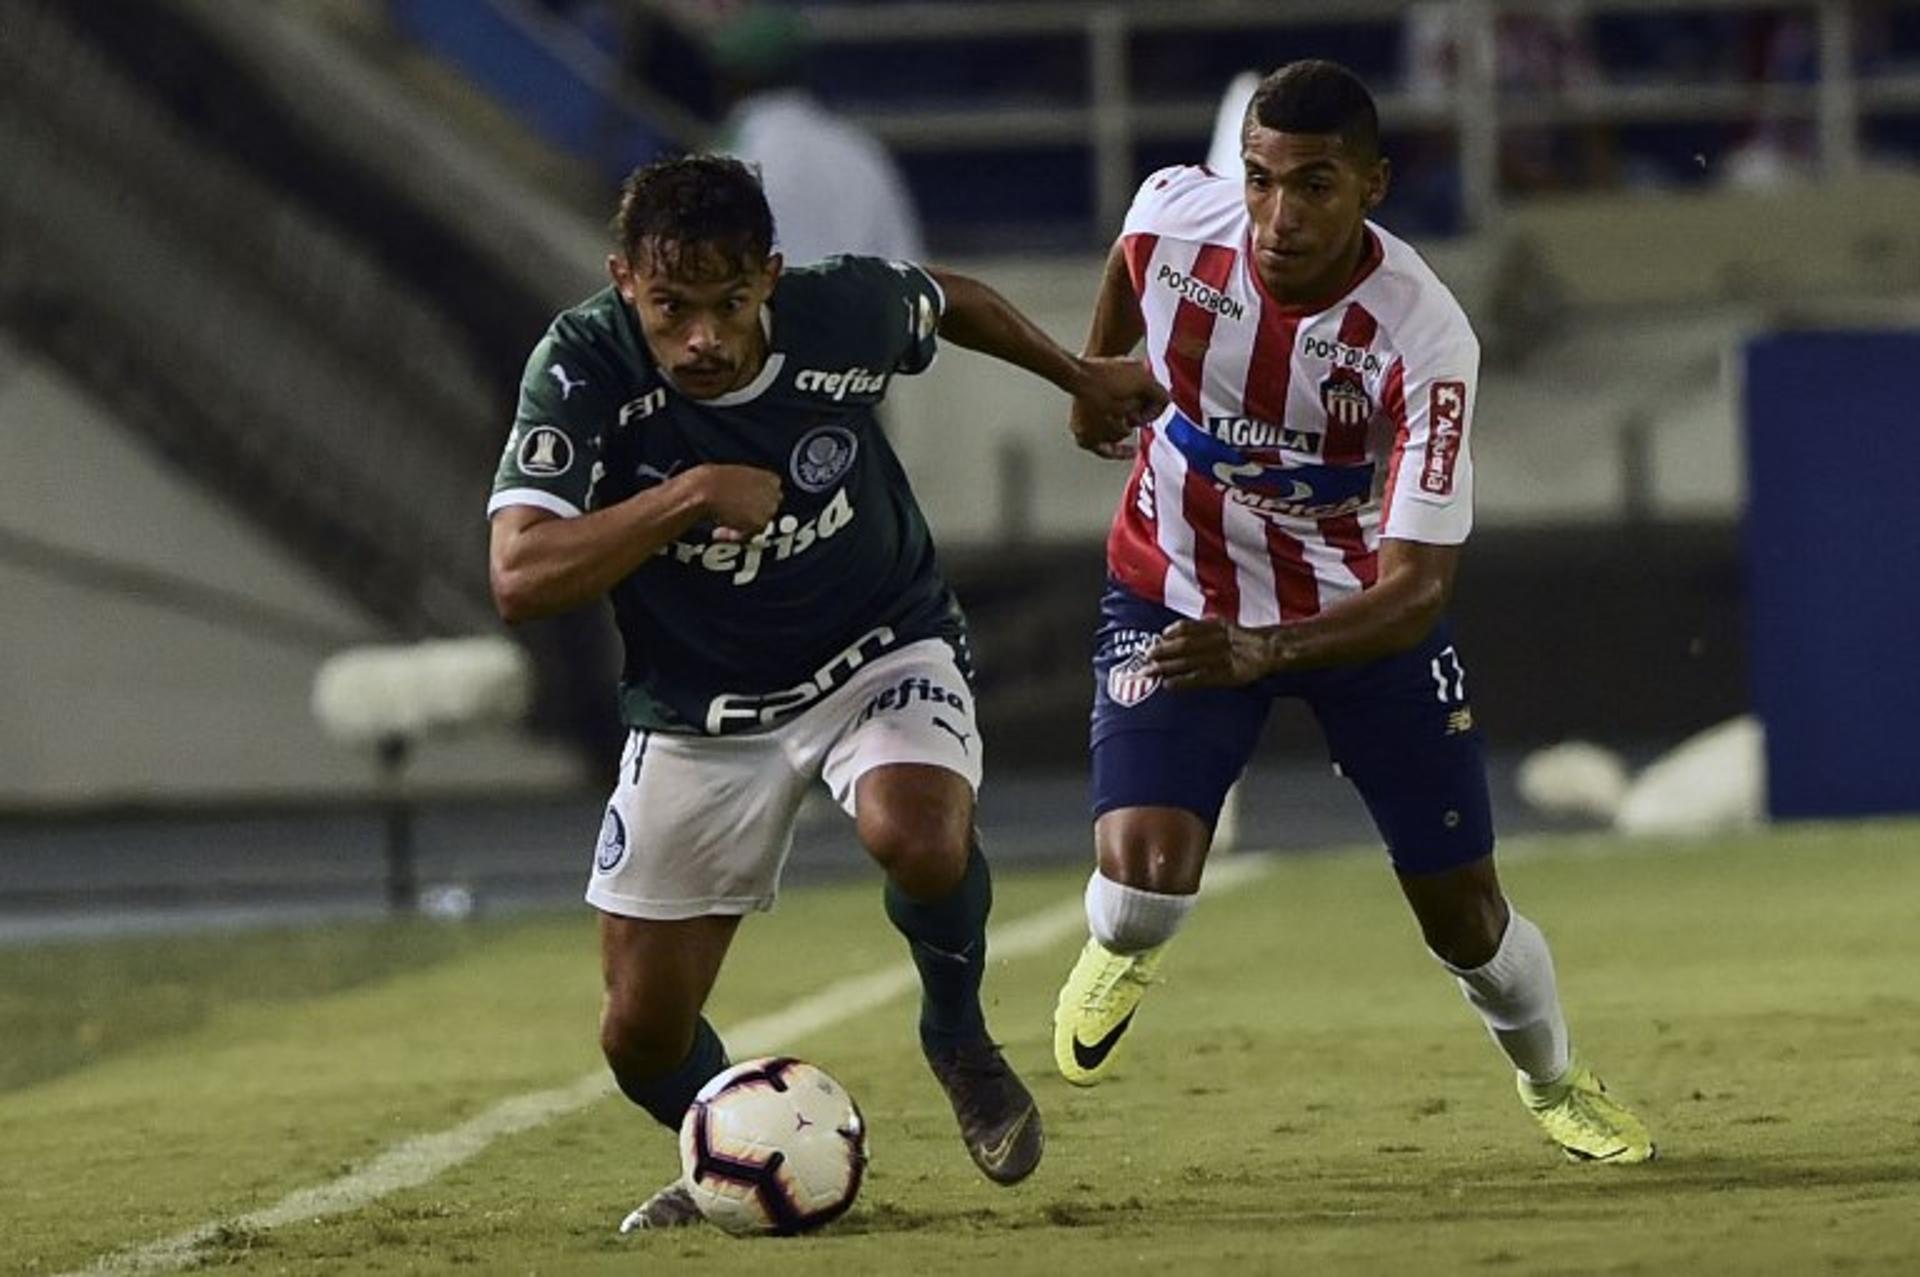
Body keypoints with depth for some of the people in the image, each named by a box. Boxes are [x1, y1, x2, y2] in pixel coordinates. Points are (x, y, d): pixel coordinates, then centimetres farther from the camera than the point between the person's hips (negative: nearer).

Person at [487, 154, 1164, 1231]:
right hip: (700, 715, 1)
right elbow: (519, 579, -34)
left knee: (919, 838, -34)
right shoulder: (583, 367, -25)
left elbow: (948, 299, 6)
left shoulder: (845, 316, -20)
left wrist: (1081, 377, 21)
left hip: (883, 652, -1)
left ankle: (959, 1038, -1)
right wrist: (690, 495, -42)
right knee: (645, 1036, -1)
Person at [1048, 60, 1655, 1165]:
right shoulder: (1173, 218, -24)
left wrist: (1261, 653, -51)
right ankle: (1123, 951, 18)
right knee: (1145, 869, -21)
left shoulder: (1426, 338, -32)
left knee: (1464, 910, 6)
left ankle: (1556, 1083, 39)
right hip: (1179, 595, 1)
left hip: (1364, 606, -1)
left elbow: (1418, 586, -34)